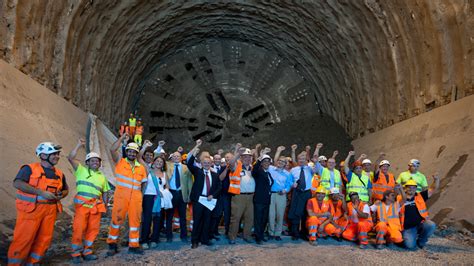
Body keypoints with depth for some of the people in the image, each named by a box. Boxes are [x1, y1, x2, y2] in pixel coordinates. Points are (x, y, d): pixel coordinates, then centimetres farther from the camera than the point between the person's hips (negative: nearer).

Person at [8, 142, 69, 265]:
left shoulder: (59, 173, 13)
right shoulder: (30, 168, -4)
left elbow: (66, 189, 25)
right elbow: (17, 183, -18)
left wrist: (61, 195, 0)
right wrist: (41, 192, -22)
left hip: (50, 209, 6)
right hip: (31, 208, -6)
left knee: (44, 238, 8)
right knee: (24, 238, -3)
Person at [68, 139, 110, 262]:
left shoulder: (102, 176, 21)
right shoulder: (81, 170, 8)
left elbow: (104, 192, 22)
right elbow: (70, 158, -4)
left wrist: (105, 205, 15)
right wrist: (79, 145, -4)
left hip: (96, 205, 5)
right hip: (82, 203, -4)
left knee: (93, 229, 3)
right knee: (79, 228, -7)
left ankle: (86, 251, 16)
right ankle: (76, 253, 5)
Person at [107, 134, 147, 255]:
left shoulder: (141, 168, 12)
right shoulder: (120, 161, 4)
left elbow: (143, 183, 19)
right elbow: (112, 149, -12)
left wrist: (142, 194, 8)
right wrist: (122, 137, -6)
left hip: (136, 197, 3)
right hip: (121, 196, -3)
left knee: (135, 220, 7)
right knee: (117, 219, 0)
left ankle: (134, 245, 18)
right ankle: (112, 244, 15)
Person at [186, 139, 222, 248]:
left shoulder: (215, 175, 11)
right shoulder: (197, 171, 3)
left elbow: (219, 187, 13)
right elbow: (190, 162, -11)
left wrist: (212, 195, -6)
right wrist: (197, 146, -16)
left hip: (209, 200, 3)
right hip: (198, 199, -3)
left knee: (207, 221, 9)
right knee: (197, 221, 1)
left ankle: (205, 239, 22)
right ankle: (194, 241, 11)